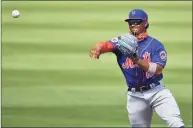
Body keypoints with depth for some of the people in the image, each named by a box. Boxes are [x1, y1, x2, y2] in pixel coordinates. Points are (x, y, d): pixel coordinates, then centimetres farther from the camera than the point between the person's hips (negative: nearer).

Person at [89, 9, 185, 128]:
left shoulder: (156, 45, -3)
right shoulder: (123, 41, 3)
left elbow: (157, 70, -17)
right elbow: (106, 45, -17)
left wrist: (137, 60, -29)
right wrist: (97, 49, -41)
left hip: (157, 92, -2)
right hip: (135, 96, 2)